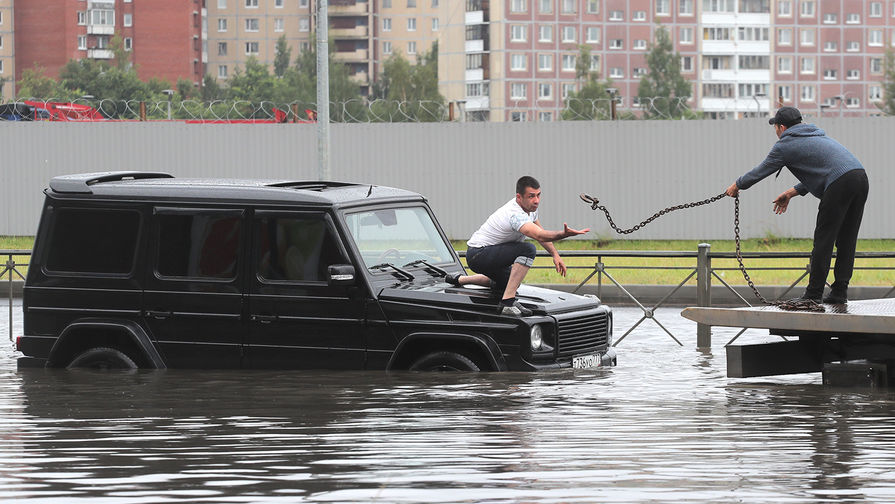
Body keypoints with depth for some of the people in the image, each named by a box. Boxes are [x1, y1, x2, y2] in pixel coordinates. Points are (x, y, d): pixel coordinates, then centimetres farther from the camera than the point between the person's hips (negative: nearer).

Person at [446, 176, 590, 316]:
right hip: (477, 255, -10)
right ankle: (508, 302, -33)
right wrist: (564, 234, -59)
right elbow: (539, 235, -45)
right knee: (528, 250, -30)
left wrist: (555, 255, 10)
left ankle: (460, 279, 44)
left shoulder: (529, 207, 1)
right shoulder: (515, 215, -30)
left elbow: (540, 231, 17)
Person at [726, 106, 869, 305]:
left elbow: (761, 171, 17)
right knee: (846, 240, 11)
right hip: (861, 178, 8)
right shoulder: (816, 135, 31)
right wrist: (793, 192, 40)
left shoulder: (786, 145, 7)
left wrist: (737, 185, 33)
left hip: (840, 184, -8)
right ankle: (840, 292, 11)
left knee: (824, 240, -2)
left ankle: (813, 294, 0)